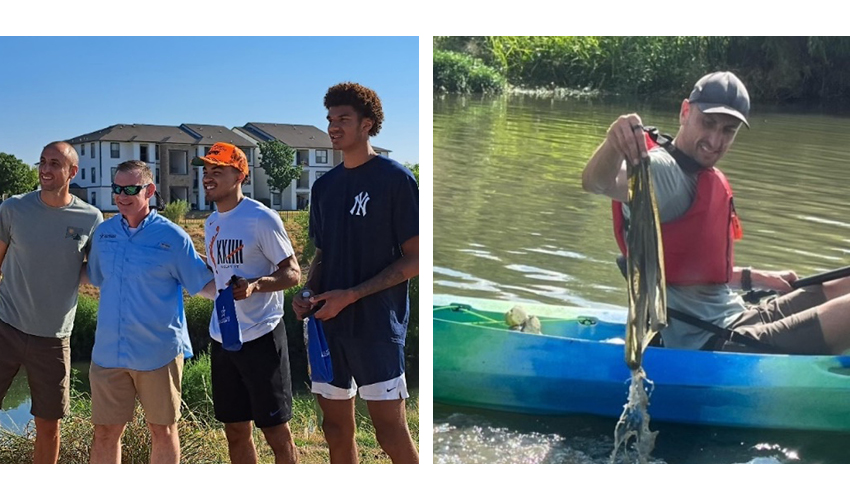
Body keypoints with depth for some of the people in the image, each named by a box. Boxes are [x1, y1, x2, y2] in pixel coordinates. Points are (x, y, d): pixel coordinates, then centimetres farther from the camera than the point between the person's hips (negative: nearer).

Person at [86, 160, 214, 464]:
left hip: (159, 353, -3)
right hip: (108, 352, 4)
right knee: (105, 431, 9)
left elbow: (204, 284, -5)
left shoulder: (172, 236, -8)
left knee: (162, 430, 11)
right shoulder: (103, 233, 6)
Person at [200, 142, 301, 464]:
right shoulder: (211, 223, 12)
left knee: (276, 430, 0)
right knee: (235, 429, 14)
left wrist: (255, 285, -29)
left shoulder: (261, 218, -11)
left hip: (261, 337, -7)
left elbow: (293, 274, -14)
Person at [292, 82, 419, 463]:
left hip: (377, 326, -6)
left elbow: (414, 260, -10)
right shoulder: (325, 186, 12)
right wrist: (308, 295, 0)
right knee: (336, 429, 12)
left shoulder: (395, 179, -7)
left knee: (390, 430, -5)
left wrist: (351, 295, -16)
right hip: (329, 324, 6)